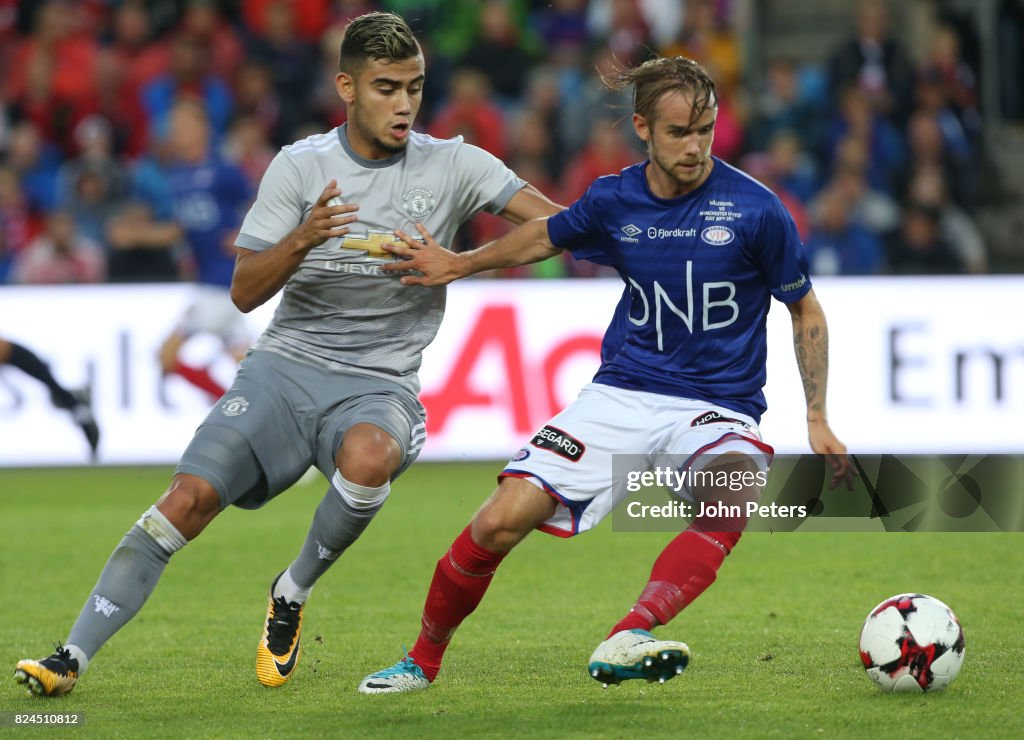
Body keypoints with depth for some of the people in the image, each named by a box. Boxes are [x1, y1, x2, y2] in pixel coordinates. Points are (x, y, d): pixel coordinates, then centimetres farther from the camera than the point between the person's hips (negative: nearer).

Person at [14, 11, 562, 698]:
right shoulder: (301, 166, 0)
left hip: (380, 385, -1)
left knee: (368, 457, -36)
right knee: (188, 498, -16)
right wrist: (302, 240, -21)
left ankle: (291, 596, -9)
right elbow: (245, 292, -3)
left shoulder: (452, 165, -1)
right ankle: (72, 657, -11)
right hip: (285, 365, 1)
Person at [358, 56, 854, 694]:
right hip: (621, 395, 2)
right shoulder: (615, 201, 0)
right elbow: (548, 236, 24)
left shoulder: (755, 210, -9)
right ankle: (423, 661, 11)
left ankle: (627, 641, -50)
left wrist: (817, 418, -1)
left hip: (717, 408, -2)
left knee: (737, 486, -39)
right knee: (500, 523, -13)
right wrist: (460, 264, 24)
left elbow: (806, 311, 4)